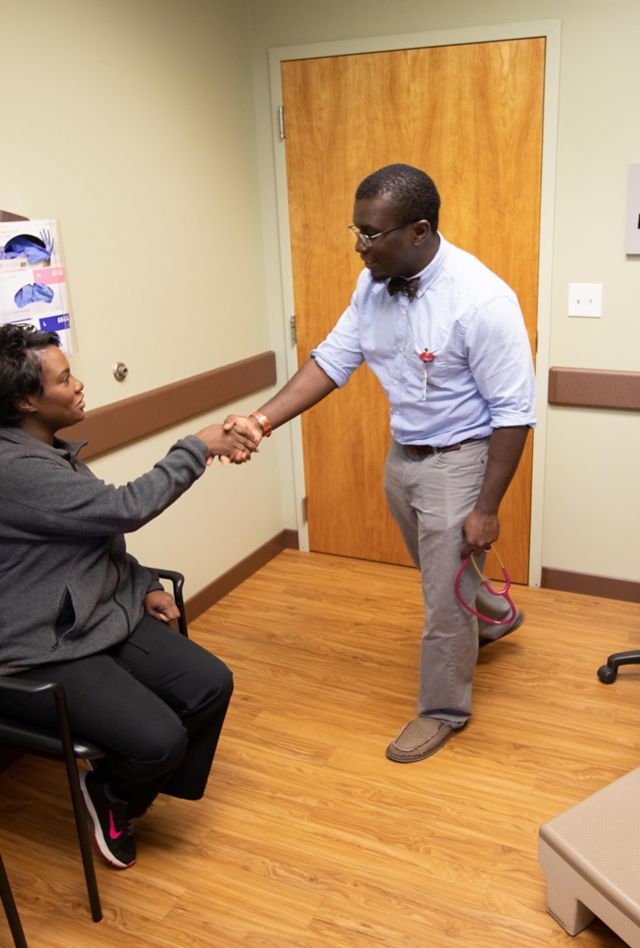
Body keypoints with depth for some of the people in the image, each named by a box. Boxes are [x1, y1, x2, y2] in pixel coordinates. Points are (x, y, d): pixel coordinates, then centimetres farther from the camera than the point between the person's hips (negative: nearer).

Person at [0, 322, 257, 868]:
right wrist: (196, 449, -15)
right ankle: (110, 792, 14)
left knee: (212, 686, -4)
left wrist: (144, 586, 6)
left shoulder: (53, 450, 8)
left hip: (102, 615, 9)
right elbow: (124, 509, -24)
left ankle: (129, 792, 20)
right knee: (159, 739, -22)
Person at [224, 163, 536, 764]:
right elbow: (333, 359, -3)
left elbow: (514, 411, -21)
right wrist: (263, 420, -15)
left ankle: (442, 709, 30)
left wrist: (486, 508, -19)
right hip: (402, 454, 7)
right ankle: (491, 616, 59)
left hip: (458, 461, -7)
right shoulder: (375, 283, -7)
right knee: (439, 572, 27)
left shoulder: (480, 300, -26)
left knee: (444, 597, 6)